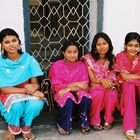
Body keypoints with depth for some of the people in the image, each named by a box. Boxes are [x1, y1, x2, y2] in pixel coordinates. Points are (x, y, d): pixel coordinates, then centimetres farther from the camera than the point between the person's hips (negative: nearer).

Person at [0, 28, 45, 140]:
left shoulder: (28, 59, -7)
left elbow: (35, 83, -6)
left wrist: (33, 87, -33)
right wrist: (27, 90, -27)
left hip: (28, 93, 2)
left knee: (37, 102, -31)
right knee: (17, 105, -36)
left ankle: (25, 127, 1)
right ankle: (12, 128, 0)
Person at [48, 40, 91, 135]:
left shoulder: (81, 65, 1)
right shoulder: (57, 65, -7)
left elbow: (85, 86, -8)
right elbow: (57, 87, -12)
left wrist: (69, 88, -23)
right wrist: (76, 84, -14)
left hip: (78, 92, 2)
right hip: (62, 93, -2)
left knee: (85, 98, -30)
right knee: (69, 100, -35)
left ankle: (84, 123, -6)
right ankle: (63, 125, -9)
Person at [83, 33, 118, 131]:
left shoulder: (112, 58, 5)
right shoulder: (89, 57, -6)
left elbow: (113, 76, 4)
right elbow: (92, 79, -8)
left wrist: (109, 81, -21)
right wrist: (102, 80, -29)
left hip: (108, 85, 2)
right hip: (94, 86, -2)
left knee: (112, 93, -33)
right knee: (98, 93, -37)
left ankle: (108, 120, -14)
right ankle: (95, 121, -16)